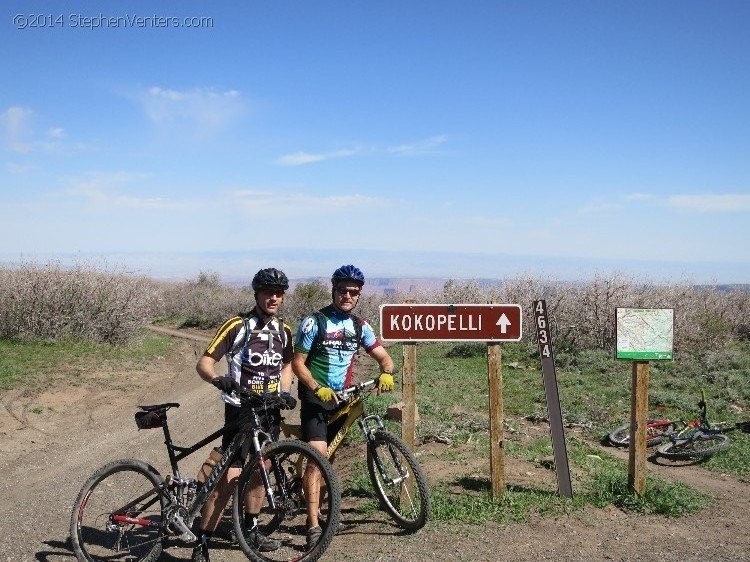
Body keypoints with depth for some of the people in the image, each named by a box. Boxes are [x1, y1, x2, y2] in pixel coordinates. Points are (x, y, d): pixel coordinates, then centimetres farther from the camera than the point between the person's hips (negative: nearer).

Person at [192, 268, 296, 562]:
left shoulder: (283, 331, 7)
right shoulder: (237, 327, -11)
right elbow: (204, 363, -12)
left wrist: (285, 392, 2)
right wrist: (218, 379, -33)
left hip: (269, 410, 6)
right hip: (241, 409, -6)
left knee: (259, 470, 16)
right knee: (230, 477, -12)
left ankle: (251, 531, 32)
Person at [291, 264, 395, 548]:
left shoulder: (360, 326, 6)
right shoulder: (313, 322, -8)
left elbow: (383, 356, 7)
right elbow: (297, 362, -9)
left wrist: (386, 373, -16)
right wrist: (317, 388, -23)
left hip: (342, 398, 5)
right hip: (316, 397, -5)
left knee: (329, 457, 11)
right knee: (319, 454, -18)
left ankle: (318, 510, 29)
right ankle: (313, 524, -16)